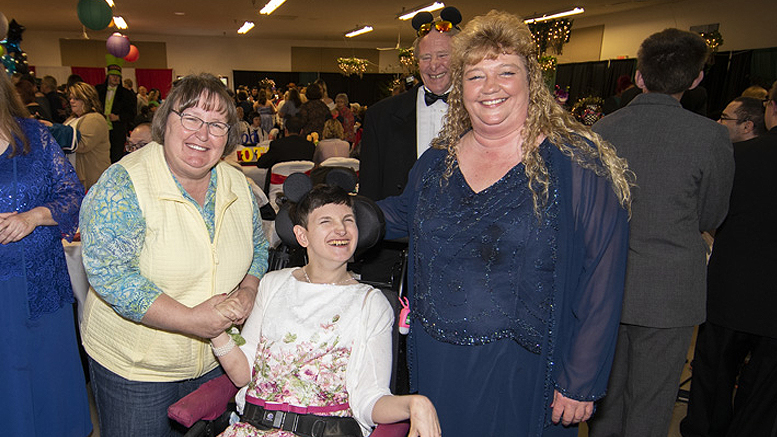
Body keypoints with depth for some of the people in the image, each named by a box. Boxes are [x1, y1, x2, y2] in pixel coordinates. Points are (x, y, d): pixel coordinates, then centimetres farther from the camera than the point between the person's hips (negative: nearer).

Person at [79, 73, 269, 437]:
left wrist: (248, 289, -10)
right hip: (133, 368, -4)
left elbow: (258, 248, 10)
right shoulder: (123, 185, -18)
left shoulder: (238, 185, -2)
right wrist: (189, 319, -27)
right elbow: (109, 273, -24)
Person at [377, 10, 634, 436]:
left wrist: (581, 383, -13)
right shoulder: (437, 161, 2)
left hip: (521, 374, -4)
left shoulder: (577, 163, -13)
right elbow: (404, 213, 20)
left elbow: (602, 280, -13)